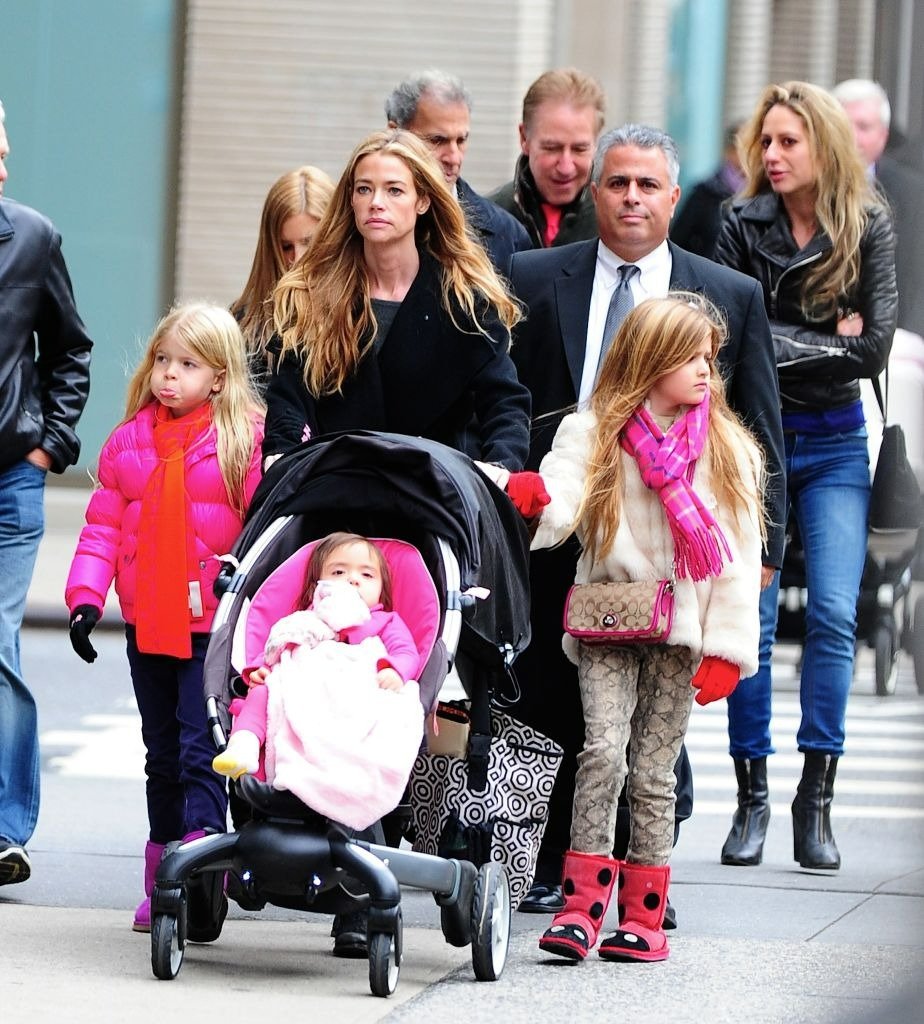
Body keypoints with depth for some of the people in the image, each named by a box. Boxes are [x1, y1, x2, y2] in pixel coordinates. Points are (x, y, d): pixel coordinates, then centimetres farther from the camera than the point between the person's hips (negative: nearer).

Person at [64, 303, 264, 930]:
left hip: (214, 624, -6)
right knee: (162, 753, 13)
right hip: (146, 622, 6)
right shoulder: (129, 441, 9)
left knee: (200, 749, -13)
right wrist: (86, 596, 0)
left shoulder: (248, 439, -5)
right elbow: (104, 525, 10)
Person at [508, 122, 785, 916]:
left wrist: (761, 545, 2)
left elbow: (760, 436, 8)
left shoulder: (733, 297, 8)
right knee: (550, 710, 3)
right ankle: (553, 871, 16)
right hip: (553, 533, 1)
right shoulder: (534, 280, 8)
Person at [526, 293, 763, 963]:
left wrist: (726, 649, -3)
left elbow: (738, 553, 3)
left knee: (654, 771, 2)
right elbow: (561, 506, -13)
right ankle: (580, 908, -15)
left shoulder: (725, 447, 5)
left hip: (681, 632, 1)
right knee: (603, 751, -16)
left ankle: (643, 917, 8)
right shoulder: (593, 434, 1)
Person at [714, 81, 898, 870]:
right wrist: (826, 341, -11)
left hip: (834, 444, 0)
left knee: (834, 614, -8)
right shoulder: (742, 227, -1)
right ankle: (752, 797, 5)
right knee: (750, 618, -4)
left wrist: (777, 347, -9)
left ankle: (816, 802, -3)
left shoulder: (869, 229, 0)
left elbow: (875, 348, -8)